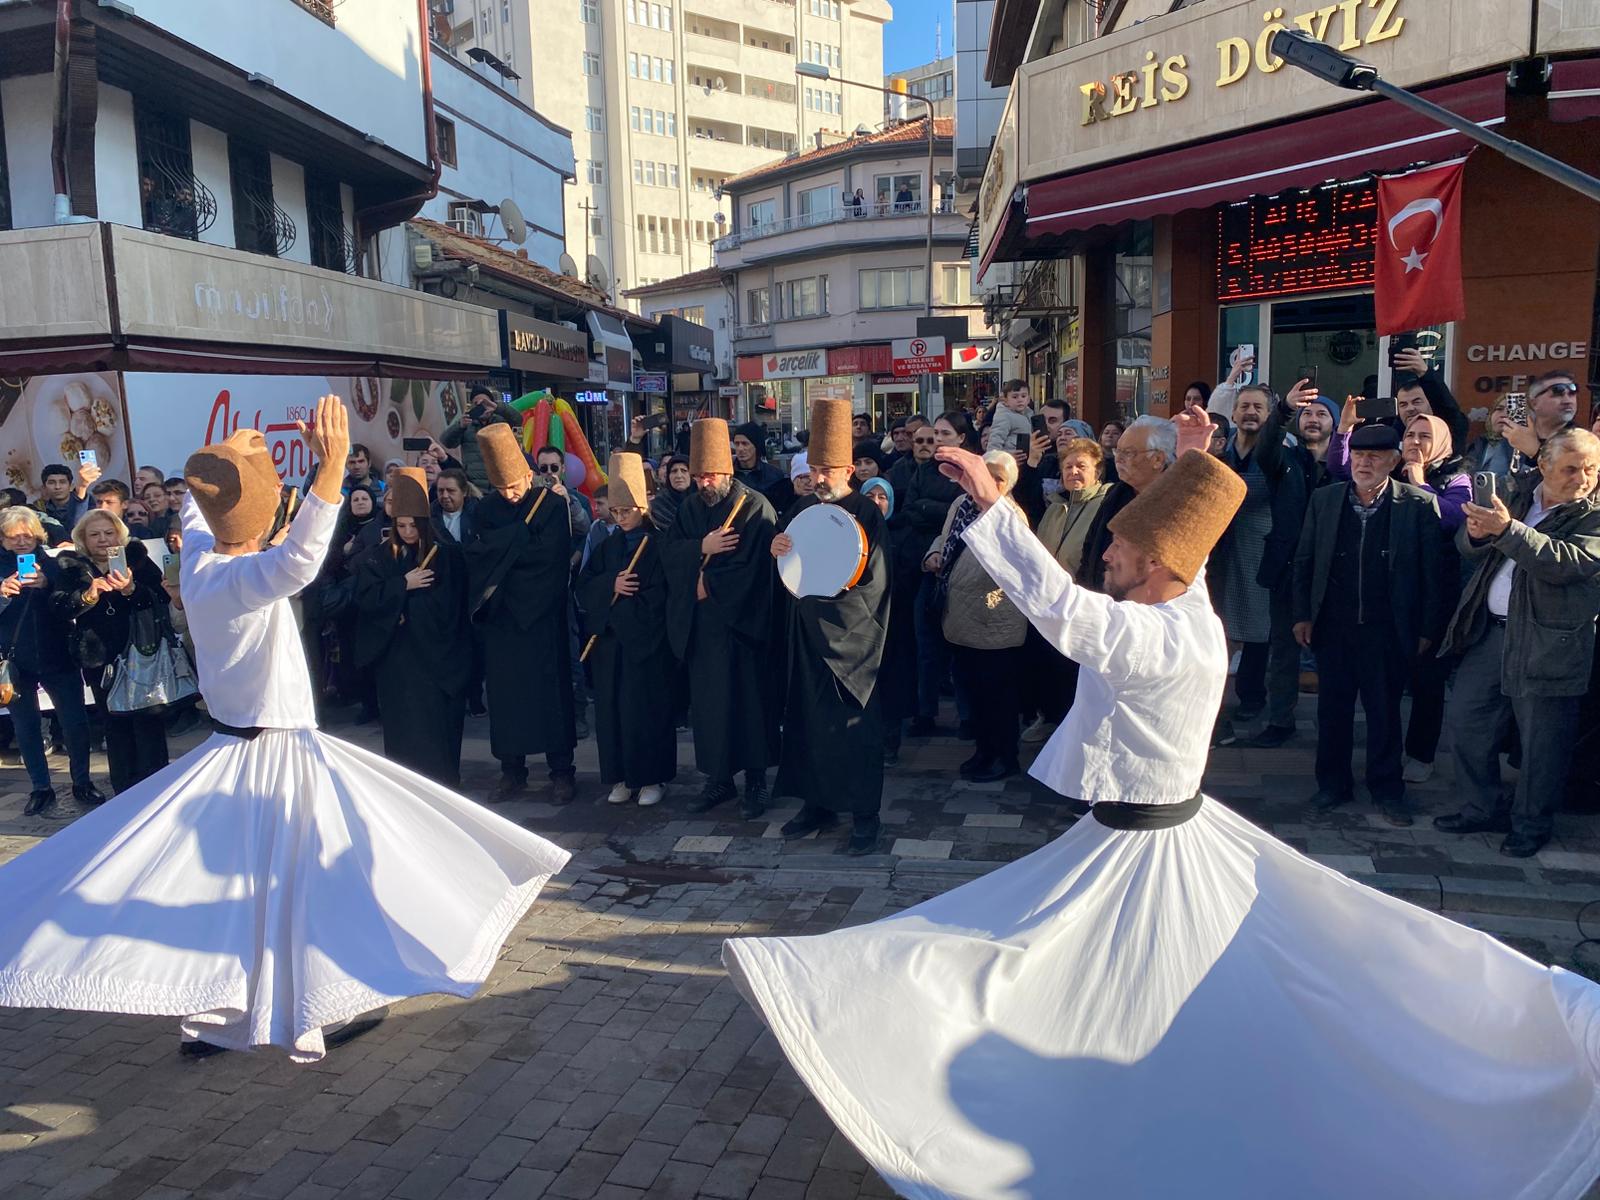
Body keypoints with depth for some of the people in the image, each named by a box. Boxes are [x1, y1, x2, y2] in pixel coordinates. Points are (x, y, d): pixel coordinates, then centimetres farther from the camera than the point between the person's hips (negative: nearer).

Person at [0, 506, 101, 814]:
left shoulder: (55, 566, 0)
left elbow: (74, 606, -11)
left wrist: (48, 586, -27)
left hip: (57, 657, -1)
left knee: (75, 720, -2)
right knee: (26, 726, 8)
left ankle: (82, 783, 13)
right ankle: (40, 788, 19)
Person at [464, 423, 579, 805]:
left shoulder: (553, 504, -6)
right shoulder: (488, 509, 6)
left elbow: (549, 554, -17)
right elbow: (478, 552, -5)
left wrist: (501, 548, -10)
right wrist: (522, 537, -11)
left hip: (542, 615, -4)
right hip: (500, 615, 4)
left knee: (550, 688, 1)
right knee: (504, 690, 7)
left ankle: (561, 770, 9)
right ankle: (512, 770, 17)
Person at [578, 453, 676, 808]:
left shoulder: (658, 545, -4)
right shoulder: (608, 546, 14)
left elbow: (657, 595, -11)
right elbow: (584, 586, 7)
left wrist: (616, 605, -9)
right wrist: (612, 585, -12)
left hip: (645, 641, -5)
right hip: (608, 640, 5)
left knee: (645, 708, -1)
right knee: (611, 708, 6)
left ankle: (652, 778, 10)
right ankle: (623, 777, 16)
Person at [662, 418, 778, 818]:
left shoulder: (755, 506, -7)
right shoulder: (690, 507, 11)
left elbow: (753, 565, -15)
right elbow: (669, 551, 2)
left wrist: (708, 582, -9)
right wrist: (702, 547, -15)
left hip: (740, 621, -5)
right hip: (699, 623, 5)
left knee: (747, 699, 1)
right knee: (707, 700, 8)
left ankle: (755, 780, 12)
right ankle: (718, 778, 19)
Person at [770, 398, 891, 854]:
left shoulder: (867, 514, -10)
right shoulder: (805, 510, 8)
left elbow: (875, 581, -13)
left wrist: (828, 587, -19)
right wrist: (778, 551, -10)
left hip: (850, 635, -6)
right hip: (807, 634, 6)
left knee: (854, 725, 0)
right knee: (810, 717, 11)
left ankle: (866, 815, 10)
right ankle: (818, 803, 24)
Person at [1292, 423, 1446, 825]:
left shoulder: (1419, 505, -4)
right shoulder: (1323, 500, 4)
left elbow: (1432, 572, -3)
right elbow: (1304, 562, 7)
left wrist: (1428, 629, -5)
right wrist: (1302, 615, 3)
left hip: (1387, 630, -2)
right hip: (1332, 626, 2)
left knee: (1384, 711, 8)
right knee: (1333, 708, 10)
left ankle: (1387, 788, 24)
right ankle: (1333, 784, 24)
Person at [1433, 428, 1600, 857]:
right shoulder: (1517, 499, 11)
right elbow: (1469, 549, 12)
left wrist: (1507, 530, -30)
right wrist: (1476, 532, -11)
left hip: (1548, 645, -5)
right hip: (1491, 631, 5)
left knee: (1540, 742, 5)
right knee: (1466, 722, 11)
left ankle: (1531, 825, 23)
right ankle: (1483, 810, 27)